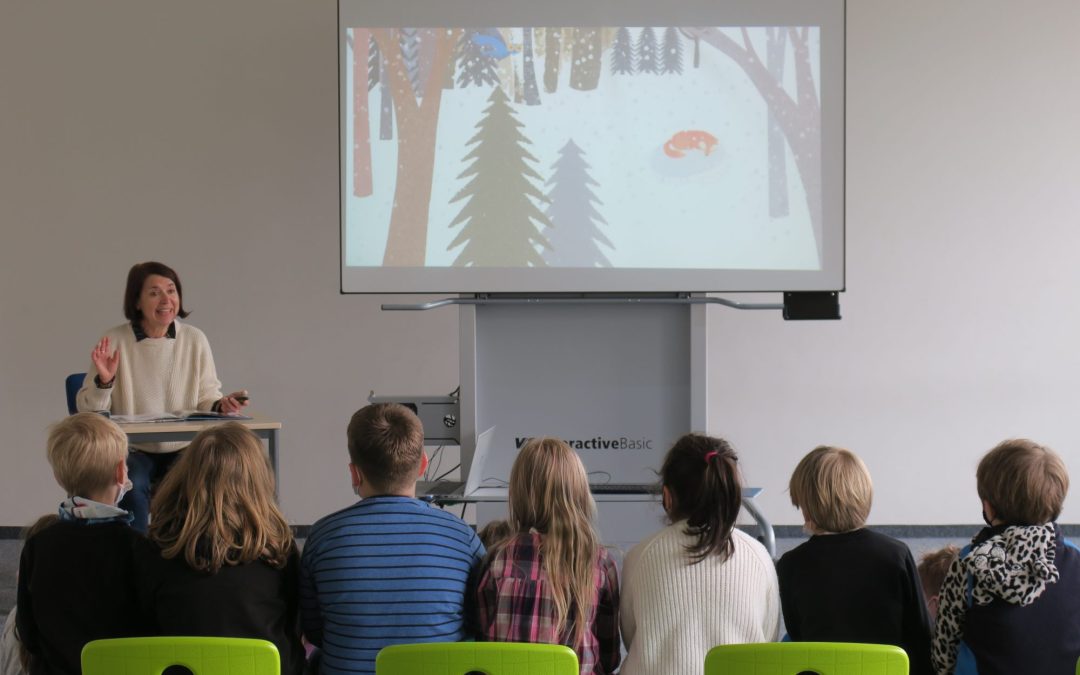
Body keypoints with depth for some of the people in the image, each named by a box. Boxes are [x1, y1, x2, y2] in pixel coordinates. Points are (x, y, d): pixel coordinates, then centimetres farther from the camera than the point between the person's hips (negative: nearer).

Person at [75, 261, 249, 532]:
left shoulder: (195, 340, 1)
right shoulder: (115, 341, -5)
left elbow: (206, 399, 8)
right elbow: (89, 412, -2)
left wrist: (221, 405, -14)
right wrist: (104, 381, -21)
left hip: (182, 449, 2)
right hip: (132, 449, -1)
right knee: (132, 485, -33)